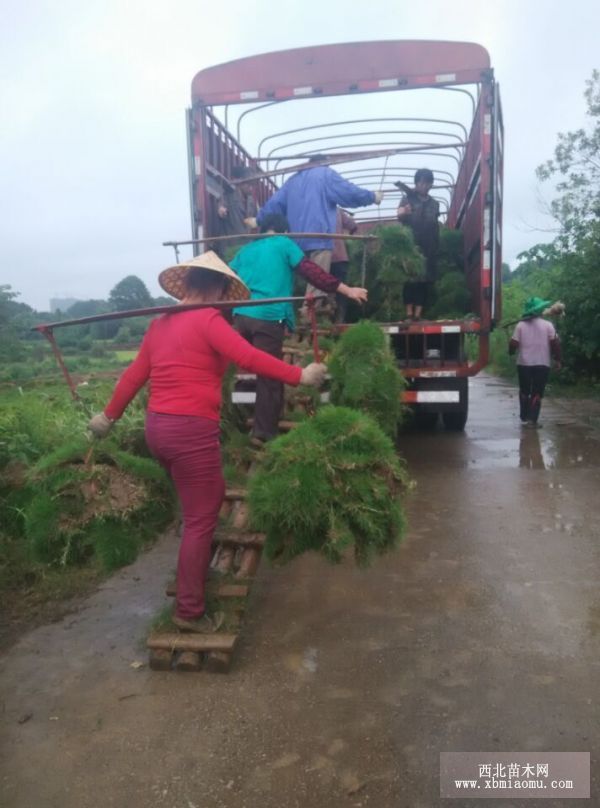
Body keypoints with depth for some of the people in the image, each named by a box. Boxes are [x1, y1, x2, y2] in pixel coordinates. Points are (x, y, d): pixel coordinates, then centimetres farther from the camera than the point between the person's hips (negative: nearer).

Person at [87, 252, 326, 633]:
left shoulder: (161, 323, 12)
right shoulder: (208, 319, -9)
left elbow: (135, 373, 16)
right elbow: (248, 357, -21)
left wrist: (109, 415, 26)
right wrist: (299, 375, -16)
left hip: (158, 427, 8)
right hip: (191, 430, -8)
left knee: (211, 493, 27)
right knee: (200, 520, 2)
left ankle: (201, 563, 42)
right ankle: (190, 612, 10)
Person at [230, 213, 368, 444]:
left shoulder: (246, 249, 22)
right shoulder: (284, 243, 7)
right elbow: (310, 270, -2)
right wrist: (346, 289, -2)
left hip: (241, 315, 6)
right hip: (268, 317, -6)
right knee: (270, 378, 1)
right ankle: (264, 434, 5)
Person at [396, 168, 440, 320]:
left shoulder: (434, 204, 14)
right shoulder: (408, 198, 3)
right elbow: (399, 216, -13)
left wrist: (437, 248, 16)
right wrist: (403, 213, -36)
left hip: (428, 248, 4)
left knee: (425, 281, -1)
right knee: (410, 279, -7)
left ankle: (418, 314, 1)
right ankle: (409, 313, -4)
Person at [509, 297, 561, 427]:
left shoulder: (520, 325, -1)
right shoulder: (547, 325, -3)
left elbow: (513, 343, -4)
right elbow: (555, 343, -5)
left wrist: (511, 352, 17)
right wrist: (558, 359, 5)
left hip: (524, 363, 2)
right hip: (542, 364, -1)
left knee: (524, 391, 17)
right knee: (537, 393, 2)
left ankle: (524, 417, 25)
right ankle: (532, 419, -5)